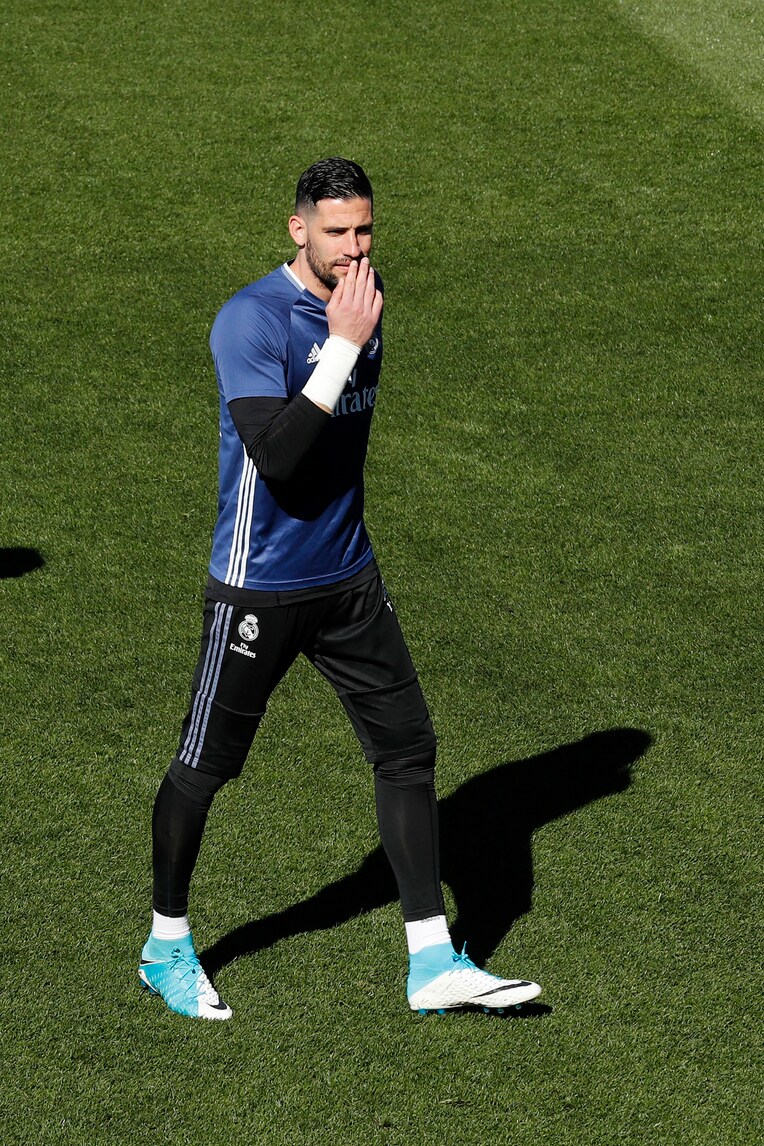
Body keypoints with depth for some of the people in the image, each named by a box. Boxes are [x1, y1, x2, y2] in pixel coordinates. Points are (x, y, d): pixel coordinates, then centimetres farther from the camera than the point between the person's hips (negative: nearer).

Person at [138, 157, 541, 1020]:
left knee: (408, 746, 3)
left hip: (348, 580, 7)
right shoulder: (252, 319, -19)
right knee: (204, 767, 5)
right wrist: (345, 345, -28)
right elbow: (276, 454, -30)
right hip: (258, 587, -7)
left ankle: (432, 963, 10)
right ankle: (167, 947, 25)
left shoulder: (362, 302, 6)